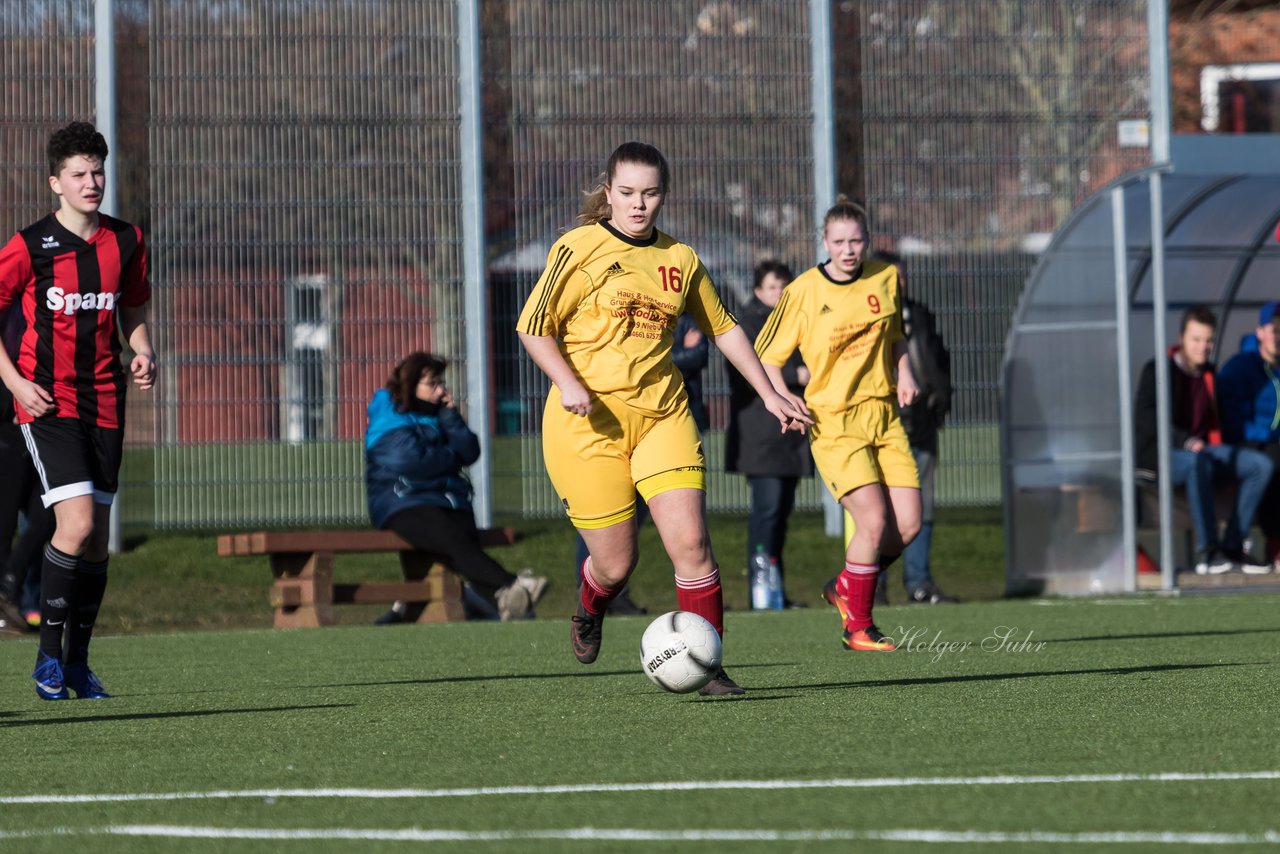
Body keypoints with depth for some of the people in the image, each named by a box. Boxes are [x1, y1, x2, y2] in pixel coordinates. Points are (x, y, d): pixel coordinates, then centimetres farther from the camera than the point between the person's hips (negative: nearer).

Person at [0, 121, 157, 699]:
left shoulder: (126, 243, 7)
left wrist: (143, 353, 1)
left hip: (104, 404, 5)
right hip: (47, 403, -5)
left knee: (97, 537, 7)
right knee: (77, 524, -18)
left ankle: (78, 661, 19)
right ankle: (49, 656, -7)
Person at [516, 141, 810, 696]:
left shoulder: (680, 261, 11)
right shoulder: (579, 250, -2)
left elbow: (722, 329, 24)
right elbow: (533, 326, -4)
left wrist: (769, 394, 21)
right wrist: (568, 384, -19)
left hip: (662, 416, 3)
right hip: (589, 421, -3)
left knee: (690, 540, -14)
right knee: (615, 564, 0)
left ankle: (707, 668, -5)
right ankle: (590, 611, 37)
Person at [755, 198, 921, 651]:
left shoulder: (886, 278, 6)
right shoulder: (803, 292, -7)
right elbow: (767, 358, -1)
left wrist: (904, 373, 4)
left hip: (883, 414, 5)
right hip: (834, 422, -5)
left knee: (908, 523, -4)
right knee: (874, 520, -18)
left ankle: (845, 588, 23)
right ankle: (858, 628, -1)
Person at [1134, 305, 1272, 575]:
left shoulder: (1209, 374, 15)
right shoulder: (1157, 371, -5)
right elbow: (1145, 418, -17)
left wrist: (1213, 444, 5)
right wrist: (1185, 441, -29)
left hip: (1200, 449, 7)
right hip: (1161, 455, -7)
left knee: (1260, 465, -14)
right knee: (1198, 462, -41)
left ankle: (1232, 547, -17)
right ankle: (1207, 551, -40)